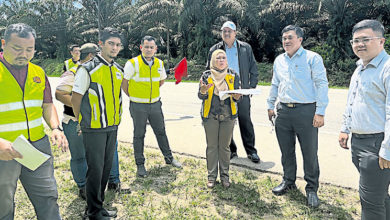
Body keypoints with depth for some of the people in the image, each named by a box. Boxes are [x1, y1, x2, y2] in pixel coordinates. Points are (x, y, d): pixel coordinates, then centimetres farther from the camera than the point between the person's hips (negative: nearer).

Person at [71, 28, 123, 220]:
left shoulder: (118, 69, 9)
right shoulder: (88, 69, -11)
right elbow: (76, 98, -6)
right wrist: (82, 121, 3)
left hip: (112, 127, 7)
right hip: (94, 129, -6)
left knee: (106, 167, 14)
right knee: (95, 169, 1)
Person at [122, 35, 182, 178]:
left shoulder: (159, 63, 3)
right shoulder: (133, 63, -11)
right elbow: (123, 82, -4)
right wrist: (133, 96, 3)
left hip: (155, 104, 4)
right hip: (138, 106, -4)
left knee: (161, 132, 14)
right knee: (139, 135, 7)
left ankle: (169, 158, 30)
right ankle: (140, 165, 20)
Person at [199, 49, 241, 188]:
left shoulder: (233, 75, 4)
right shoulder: (206, 75, 0)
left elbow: (237, 94, 3)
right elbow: (201, 96, -3)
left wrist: (236, 97, -20)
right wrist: (203, 91, -26)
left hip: (228, 116, 1)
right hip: (210, 116, -1)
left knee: (225, 146, 8)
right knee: (212, 146, 5)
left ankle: (224, 175, 21)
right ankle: (211, 175, 18)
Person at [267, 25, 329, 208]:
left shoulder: (312, 58, -3)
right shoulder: (279, 60, 14)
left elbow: (322, 84, -8)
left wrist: (320, 112, -13)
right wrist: (271, 106, 18)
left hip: (306, 111, -5)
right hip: (283, 111, 5)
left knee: (310, 152, 2)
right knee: (286, 150, 14)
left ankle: (312, 189, 18)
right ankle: (288, 181, 31)